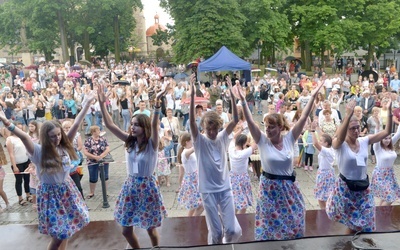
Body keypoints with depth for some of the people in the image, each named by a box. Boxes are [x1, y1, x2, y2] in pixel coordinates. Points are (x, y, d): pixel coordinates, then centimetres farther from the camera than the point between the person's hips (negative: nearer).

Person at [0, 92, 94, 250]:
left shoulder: (64, 146, -3)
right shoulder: (39, 152, -15)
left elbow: (76, 125, -5)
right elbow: (24, 137, -31)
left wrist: (86, 104, -7)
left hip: (67, 190, 5)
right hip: (51, 193, -4)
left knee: (65, 232, 15)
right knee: (59, 235, -1)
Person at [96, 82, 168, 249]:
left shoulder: (152, 143, -12)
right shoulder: (130, 141, 1)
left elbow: (154, 124, -30)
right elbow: (110, 125, -3)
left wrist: (157, 102, -44)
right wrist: (102, 103, -12)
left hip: (147, 186, -5)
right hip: (130, 186, 5)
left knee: (150, 229, 9)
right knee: (126, 230, 12)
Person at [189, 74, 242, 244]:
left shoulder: (223, 138, 1)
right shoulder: (199, 140, -6)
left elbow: (235, 120, -10)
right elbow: (191, 121, -22)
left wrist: (231, 94, -18)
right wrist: (192, 95, -31)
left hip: (225, 189, 3)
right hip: (208, 191, -2)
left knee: (234, 230, 3)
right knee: (215, 232, 5)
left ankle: (226, 244, 34)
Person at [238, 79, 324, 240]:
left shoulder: (289, 139, -6)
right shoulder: (262, 141, -10)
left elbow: (303, 118, -12)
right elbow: (250, 122, -21)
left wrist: (313, 96, -17)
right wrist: (243, 101, -31)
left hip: (288, 188, 2)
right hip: (269, 188, -2)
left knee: (293, 221, 16)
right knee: (270, 224, 11)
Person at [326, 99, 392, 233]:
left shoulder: (365, 141, -2)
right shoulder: (339, 144, -16)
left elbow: (387, 132, -5)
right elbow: (340, 137, -40)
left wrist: (389, 111, -18)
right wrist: (349, 114, -52)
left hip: (363, 186, 4)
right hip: (345, 187, -4)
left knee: (364, 223, 14)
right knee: (351, 222, 11)